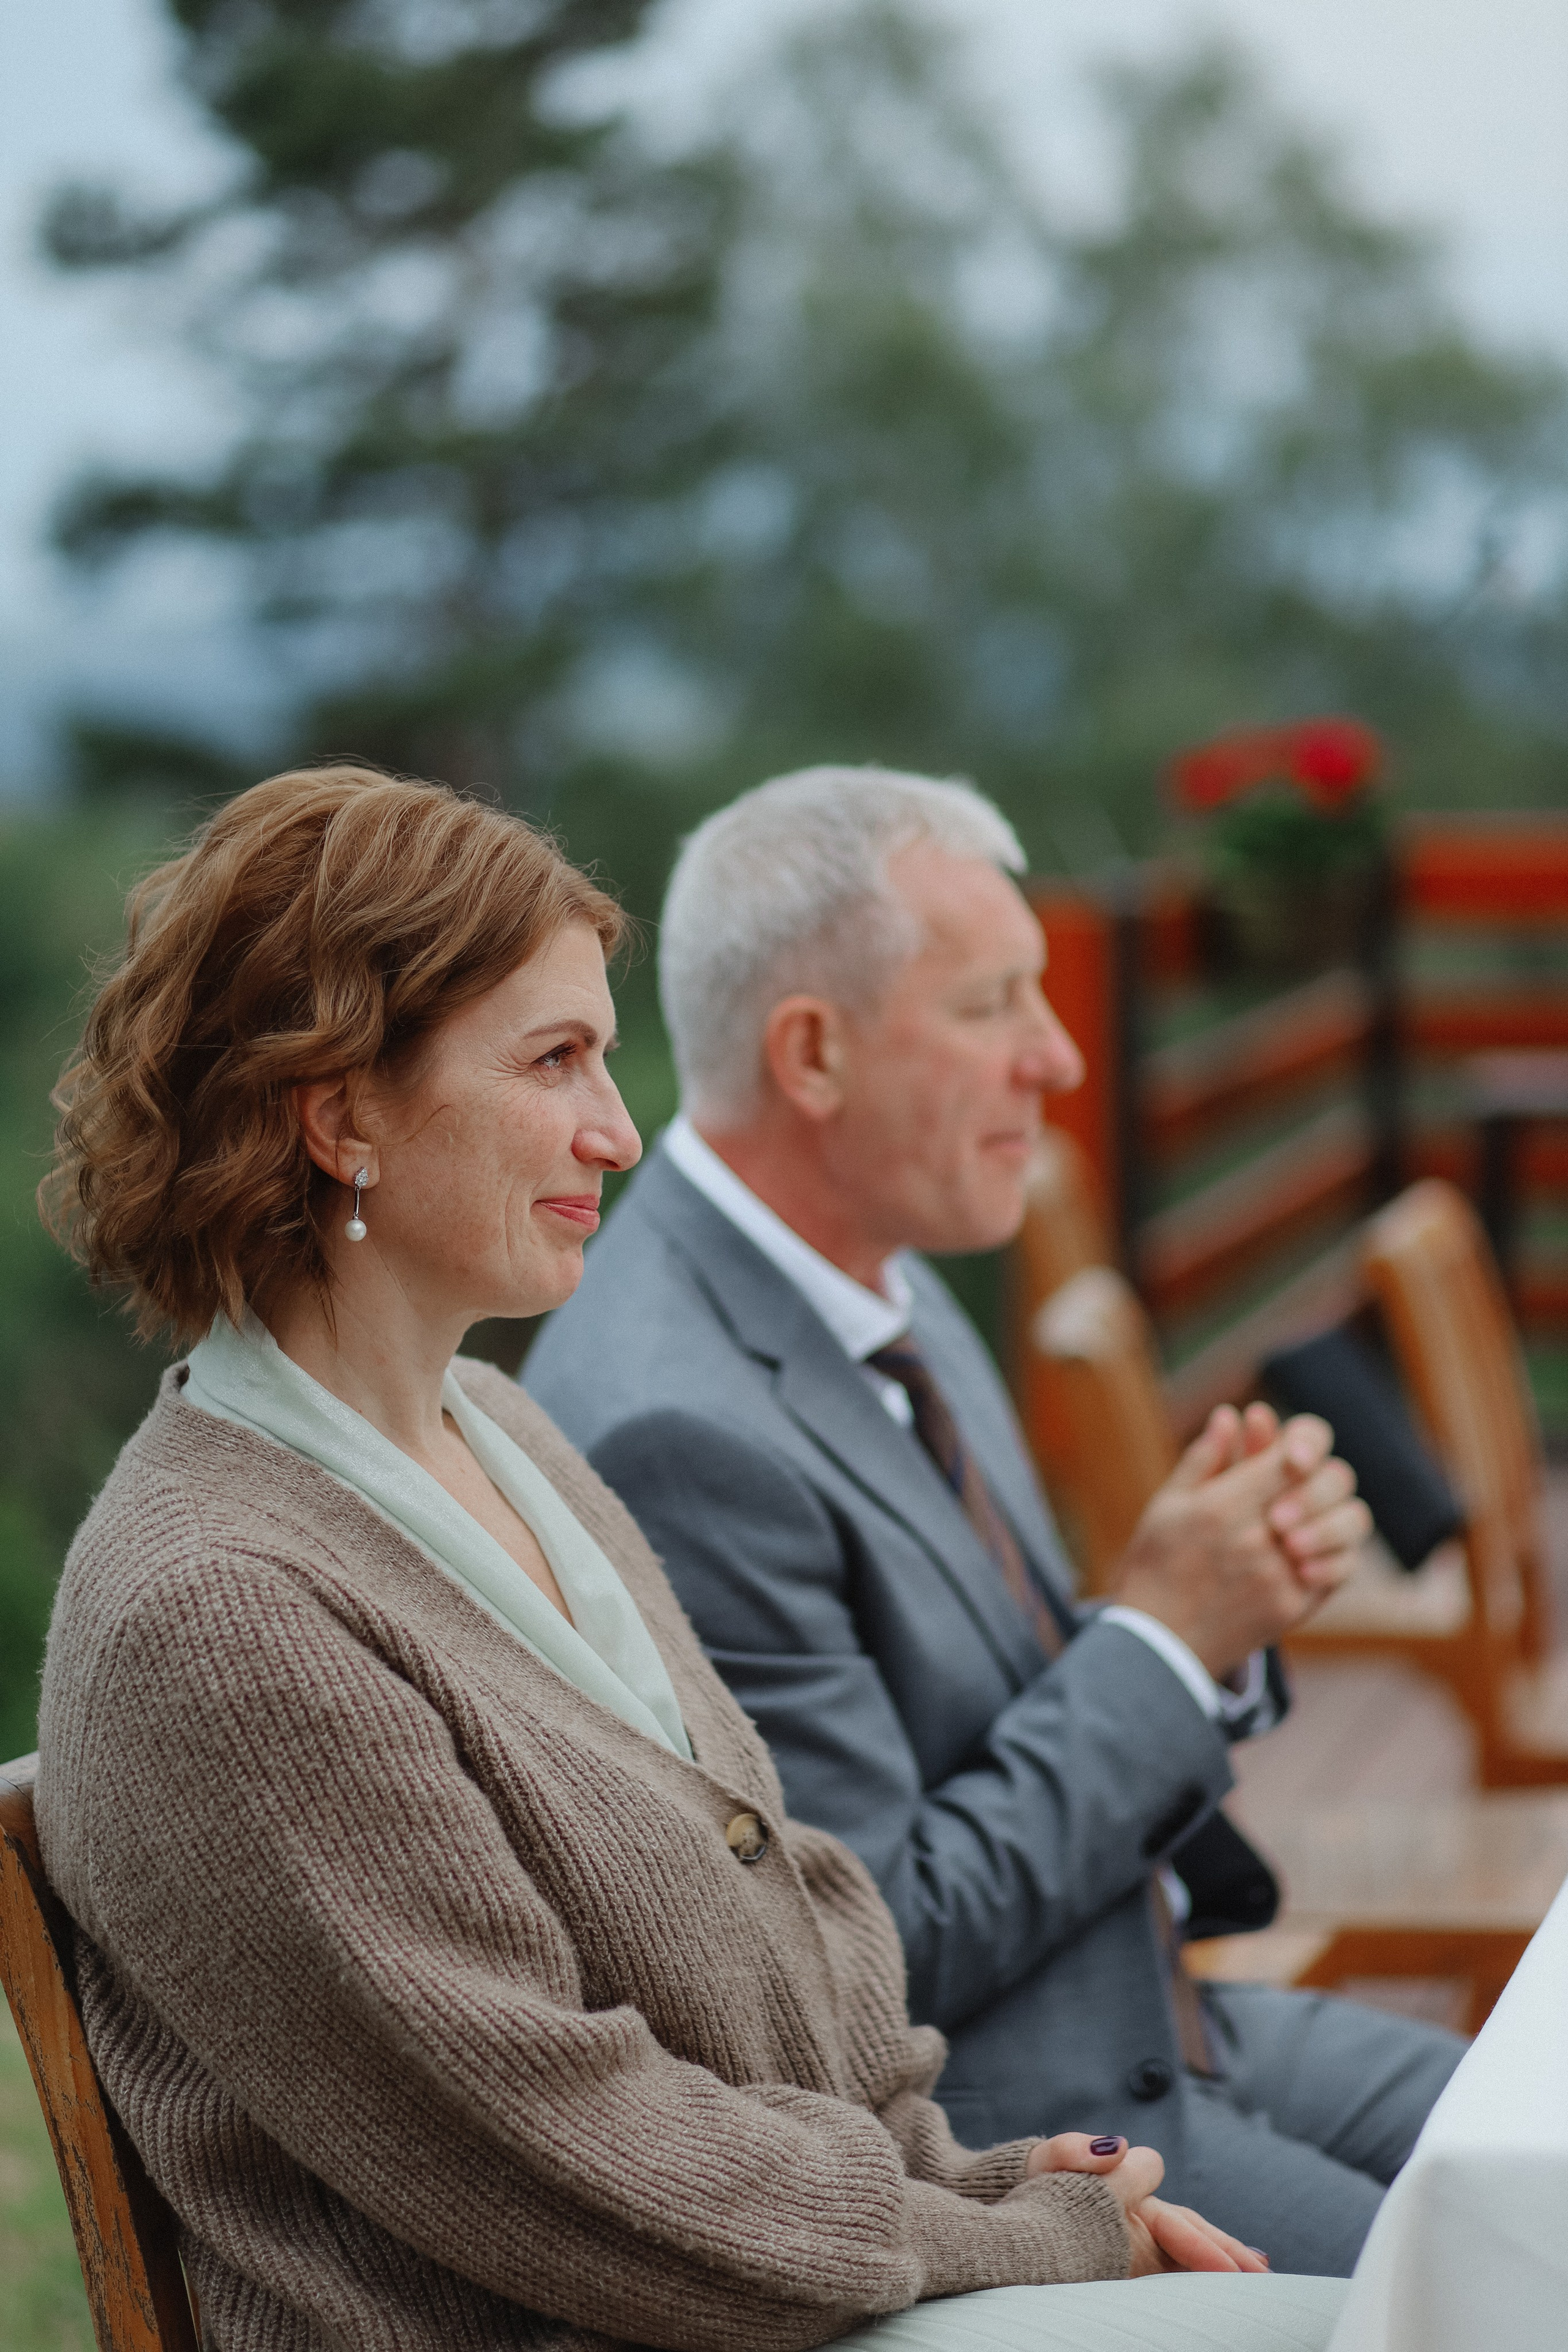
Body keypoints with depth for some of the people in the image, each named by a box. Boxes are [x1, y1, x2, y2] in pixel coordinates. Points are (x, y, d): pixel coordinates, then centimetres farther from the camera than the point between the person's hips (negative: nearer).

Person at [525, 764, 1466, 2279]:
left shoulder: (885, 1290, 6)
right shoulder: (676, 1432, -25)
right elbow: (879, 1949, -23)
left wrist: (1224, 1602, -6)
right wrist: (1167, 1635, -15)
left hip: (1147, 2024, 9)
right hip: (958, 2141, -9)